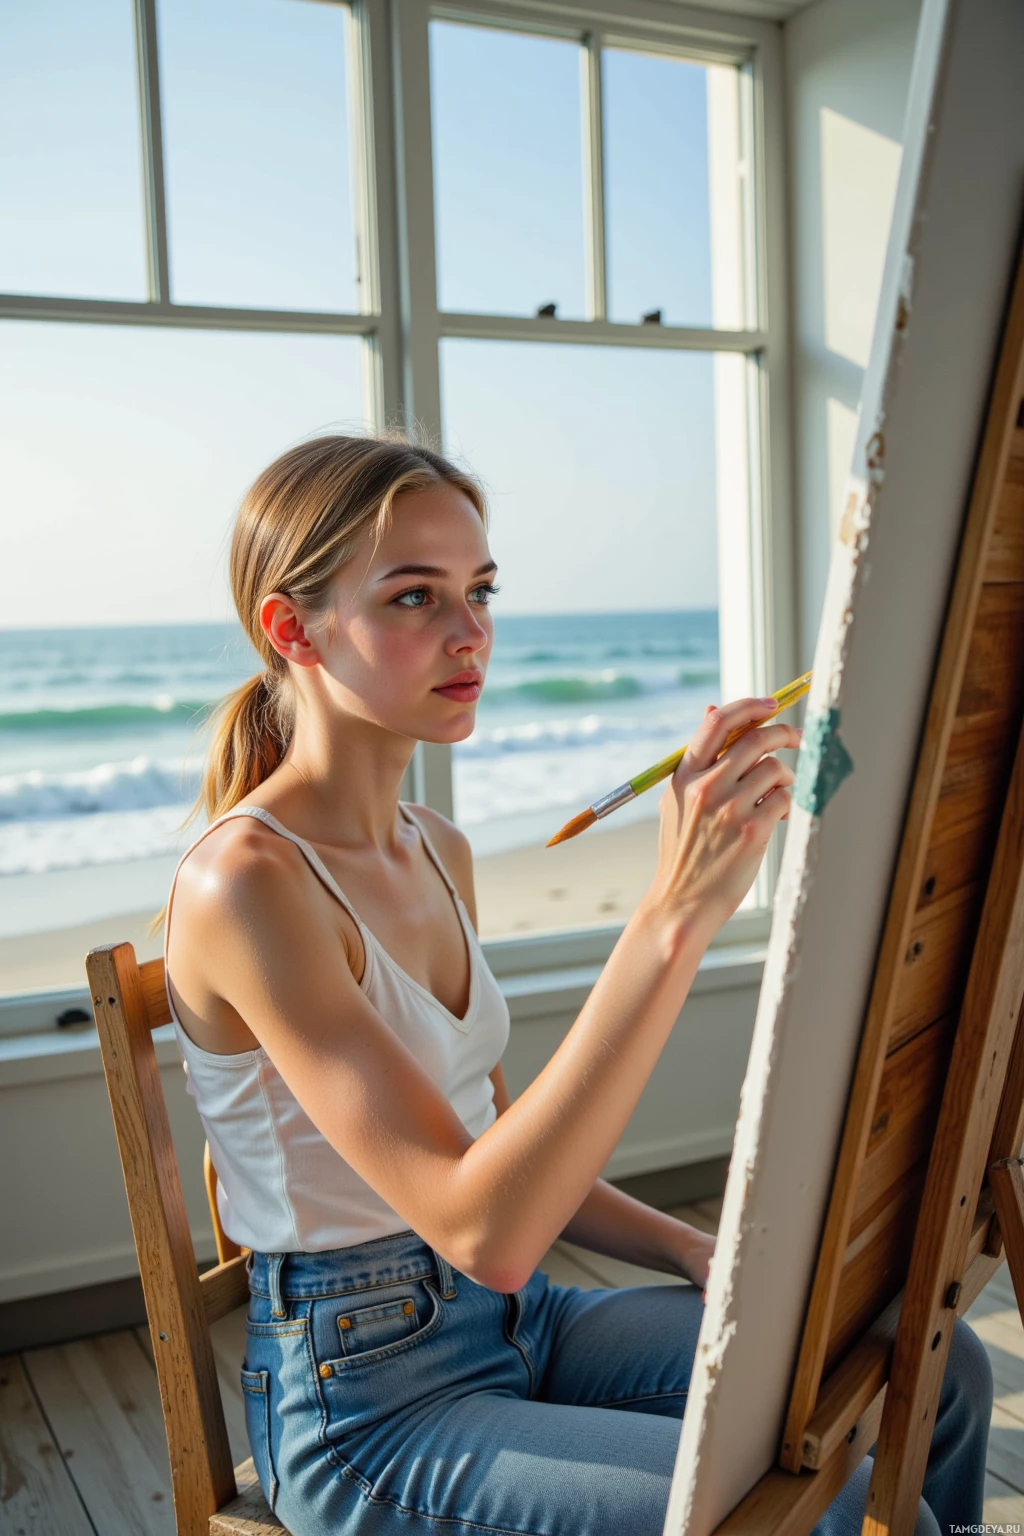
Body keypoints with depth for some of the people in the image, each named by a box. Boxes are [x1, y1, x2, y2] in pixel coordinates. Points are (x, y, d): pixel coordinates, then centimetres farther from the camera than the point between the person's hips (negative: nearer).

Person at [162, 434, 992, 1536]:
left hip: (515, 1321, 8)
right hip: (368, 1402, -7)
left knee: (941, 1372, 3)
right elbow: (482, 1231, -30)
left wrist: (701, 1256, -1)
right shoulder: (242, 884, -22)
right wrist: (674, 915, -34)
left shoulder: (439, 851, 5)